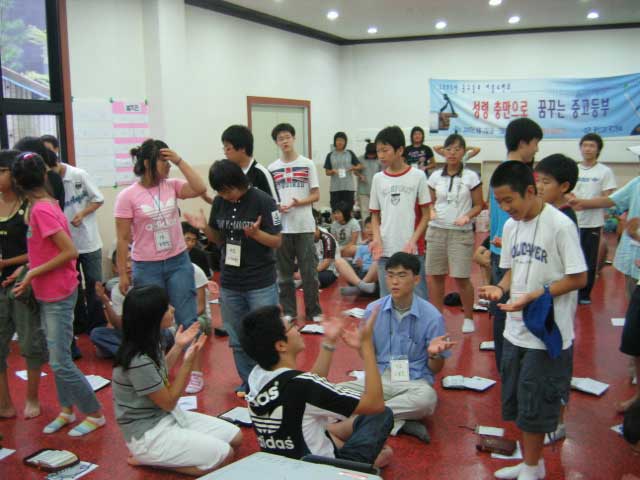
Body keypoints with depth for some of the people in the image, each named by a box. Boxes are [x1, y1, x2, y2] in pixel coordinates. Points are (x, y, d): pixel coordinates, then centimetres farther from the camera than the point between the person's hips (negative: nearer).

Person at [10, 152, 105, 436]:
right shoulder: (47, 205, 6)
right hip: (48, 293, 9)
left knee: (60, 362, -3)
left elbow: (70, 252, -23)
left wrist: (33, 273, -18)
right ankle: (67, 410, 29)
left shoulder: (41, 210, -20)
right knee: (57, 357, 17)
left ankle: (95, 414, 10)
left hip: (57, 295, -9)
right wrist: (27, 270, 2)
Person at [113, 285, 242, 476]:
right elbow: (168, 402, -17)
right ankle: (146, 458, -3)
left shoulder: (149, 345, -1)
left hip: (167, 417, 9)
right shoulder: (139, 362, -29)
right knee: (225, 455, -14)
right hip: (148, 434, -9)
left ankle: (158, 456, 8)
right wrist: (188, 362, -20)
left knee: (235, 437, 5)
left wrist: (178, 348, 10)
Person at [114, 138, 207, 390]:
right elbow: (123, 239, -7)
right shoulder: (127, 196, -9)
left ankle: (194, 370, 20)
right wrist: (122, 274, -6)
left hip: (179, 262, 3)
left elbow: (200, 189, -15)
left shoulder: (172, 185, 0)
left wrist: (180, 161, -13)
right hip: (147, 268, -2)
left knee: (187, 319, 7)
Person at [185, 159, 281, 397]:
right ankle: (248, 382, 31)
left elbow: (277, 241, -10)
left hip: (261, 284, -5)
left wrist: (255, 233, -28)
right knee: (238, 340, 15)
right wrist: (205, 228, -9)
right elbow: (219, 239, 11)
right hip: (229, 284, 5)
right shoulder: (219, 202, 0)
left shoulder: (263, 201, -13)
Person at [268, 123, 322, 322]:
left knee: (309, 271, 2)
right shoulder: (272, 168, 7)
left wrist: (299, 202, -17)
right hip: (281, 227, 2)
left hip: (304, 226, -2)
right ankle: (288, 311, 20)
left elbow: (316, 195, 0)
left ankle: (313, 311, 13)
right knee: (284, 272, 9)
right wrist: (276, 207, -11)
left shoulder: (307, 164, 2)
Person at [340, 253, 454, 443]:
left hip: (414, 381, -2)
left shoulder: (432, 316, -7)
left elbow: (435, 369, 0)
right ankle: (399, 423, -22)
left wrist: (434, 355, -23)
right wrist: (360, 346, -14)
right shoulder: (373, 309, 0)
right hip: (380, 378, 2)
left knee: (426, 399, -38)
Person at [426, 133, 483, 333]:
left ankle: (468, 318, 19)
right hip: (436, 230, 3)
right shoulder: (435, 176, 6)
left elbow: (478, 205, 2)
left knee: (461, 278, -3)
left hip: (461, 233, -3)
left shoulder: (471, 177, -2)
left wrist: (467, 216, -17)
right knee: (436, 276, 6)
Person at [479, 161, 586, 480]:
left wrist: (532, 297, -22)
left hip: (547, 332, -7)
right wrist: (500, 288, -6)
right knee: (515, 401, 16)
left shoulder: (560, 225, -16)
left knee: (534, 405, 3)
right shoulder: (510, 226, 5)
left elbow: (578, 278, -14)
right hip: (516, 328, 7)